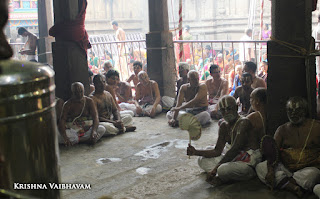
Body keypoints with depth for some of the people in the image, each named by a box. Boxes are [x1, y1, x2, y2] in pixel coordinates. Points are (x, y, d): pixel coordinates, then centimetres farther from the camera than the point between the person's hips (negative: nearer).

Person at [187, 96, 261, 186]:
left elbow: (235, 149, -23)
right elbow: (217, 151, 8)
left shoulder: (243, 122, -17)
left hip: (250, 161, -9)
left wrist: (216, 168, -23)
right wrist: (196, 152, -6)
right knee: (202, 160, 6)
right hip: (235, 158, 9)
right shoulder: (224, 126, 9)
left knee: (223, 170, -35)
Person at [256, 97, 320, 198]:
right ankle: (293, 187, -29)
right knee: (260, 168, -19)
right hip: (285, 169, 3)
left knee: (312, 174, -37)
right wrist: (270, 170, -19)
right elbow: (273, 152, -1)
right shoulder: (282, 129, 12)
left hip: (308, 168, -3)